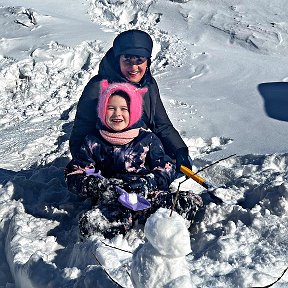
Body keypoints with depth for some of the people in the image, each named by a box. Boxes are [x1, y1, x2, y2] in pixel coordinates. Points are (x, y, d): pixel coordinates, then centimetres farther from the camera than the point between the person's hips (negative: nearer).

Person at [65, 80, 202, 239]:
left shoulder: (147, 139, 9)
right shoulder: (93, 143, 10)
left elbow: (167, 169, 5)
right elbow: (73, 176, 4)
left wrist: (147, 184, -15)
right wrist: (102, 186, -14)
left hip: (148, 195, 0)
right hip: (111, 201, 0)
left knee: (186, 204, -27)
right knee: (88, 224, -33)